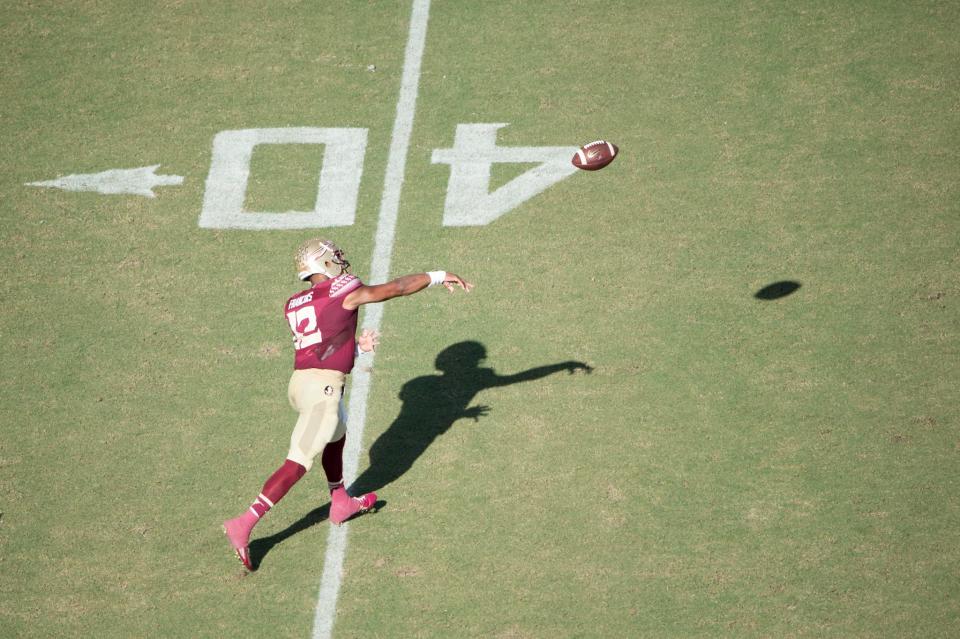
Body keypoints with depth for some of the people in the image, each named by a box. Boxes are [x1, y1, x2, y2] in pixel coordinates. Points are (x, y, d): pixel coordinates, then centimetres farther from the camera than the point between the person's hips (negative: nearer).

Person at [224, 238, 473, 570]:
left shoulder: (294, 305, 16)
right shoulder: (344, 291, -4)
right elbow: (398, 287, 3)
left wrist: (356, 346, 14)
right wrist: (438, 276, 14)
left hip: (300, 381, 8)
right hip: (323, 386, -8)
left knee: (336, 437, 32)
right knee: (297, 464, -8)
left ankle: (341, 503, 49)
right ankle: (244, 524, -13)